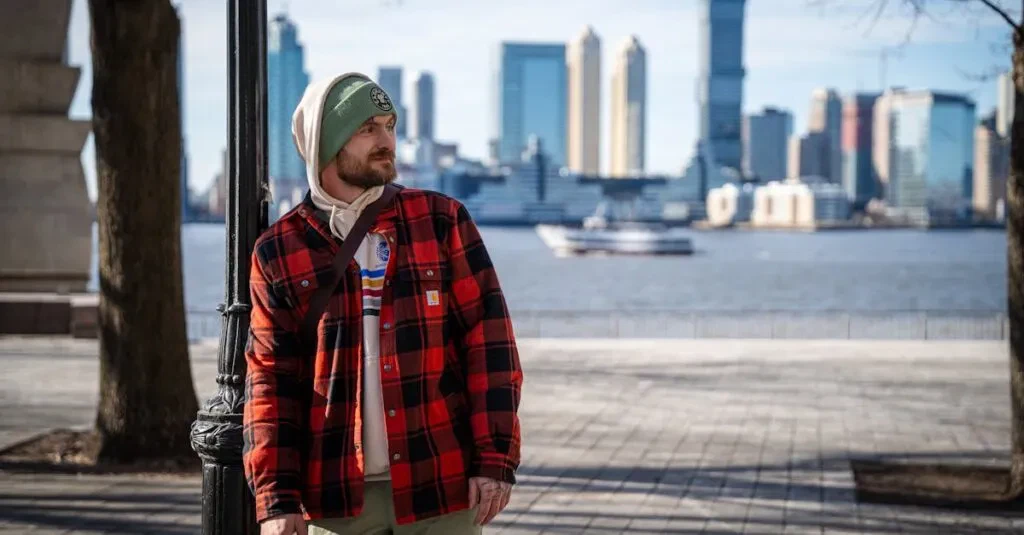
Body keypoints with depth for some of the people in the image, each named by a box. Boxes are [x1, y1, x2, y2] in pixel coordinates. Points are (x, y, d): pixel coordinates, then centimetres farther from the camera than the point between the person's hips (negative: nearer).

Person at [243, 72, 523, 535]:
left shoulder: (442, 222, 3)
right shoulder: (279, 252, 4)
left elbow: (488, 344, 0)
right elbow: (270, 382, 2)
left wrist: (495, 458, -7)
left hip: (442, 487, 0)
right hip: (338, 498, 0)